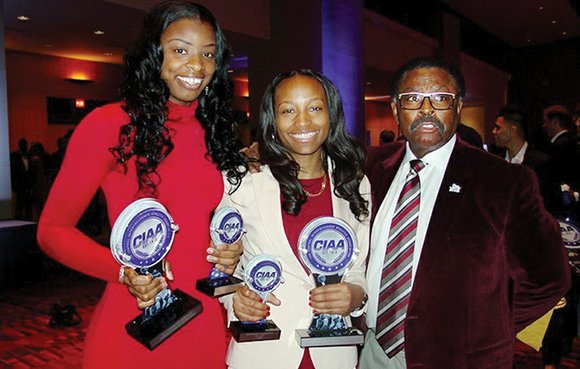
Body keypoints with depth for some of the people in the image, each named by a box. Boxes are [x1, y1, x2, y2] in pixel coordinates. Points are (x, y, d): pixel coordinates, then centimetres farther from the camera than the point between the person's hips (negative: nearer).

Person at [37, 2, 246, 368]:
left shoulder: (214, 133, 5)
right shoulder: (110, 124, -10)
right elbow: (52, 230, -5)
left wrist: (232, 252, -4)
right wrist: (123, 271, -20)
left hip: (206, 326, 5)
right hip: (131, 330, -5)